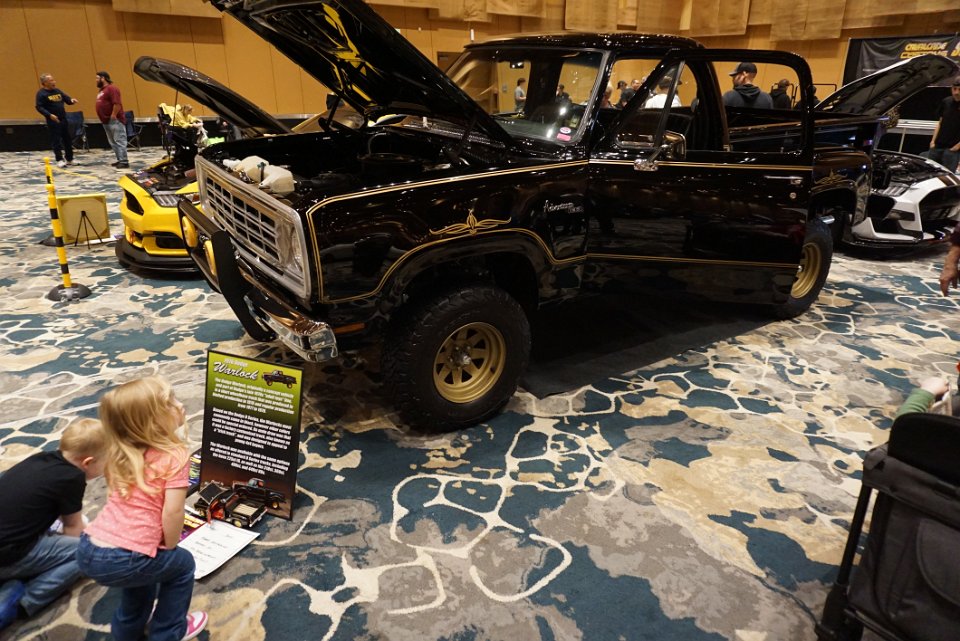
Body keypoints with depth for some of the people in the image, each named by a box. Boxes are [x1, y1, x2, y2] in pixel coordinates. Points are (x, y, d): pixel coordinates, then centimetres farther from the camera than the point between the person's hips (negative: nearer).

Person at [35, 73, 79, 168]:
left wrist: (71, 100, -7)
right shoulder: (41, 93, -7)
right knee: (56, 141, -4)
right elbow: (39, 107, -13)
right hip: (53, 121, -6)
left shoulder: (57, 91, 12)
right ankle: (60, 160, -1)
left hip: (63, 119, 6)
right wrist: (49, 115, -26)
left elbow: (67, 99, 18)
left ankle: (69, 159, 20)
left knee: (67, 139, 11)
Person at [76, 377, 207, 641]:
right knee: (182, 564, 22)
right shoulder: (175, 456, -13)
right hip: (121, 560, -7)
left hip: (88, 550, 7)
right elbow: (172, 512, -18)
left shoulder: (121, 452, 10)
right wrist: (170, 546, 2)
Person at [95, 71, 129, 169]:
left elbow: (117, 103, -21)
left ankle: (124, 162, -13)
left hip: (114, 121, -10)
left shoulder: (111, 88, -11)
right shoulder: (102, 90, 19)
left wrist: (113, 116, -20)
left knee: (119, 141, -11)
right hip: (106, 121, 10)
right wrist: (105, 118, 18)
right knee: (113, 142, 11)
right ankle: (120, 160, 15)